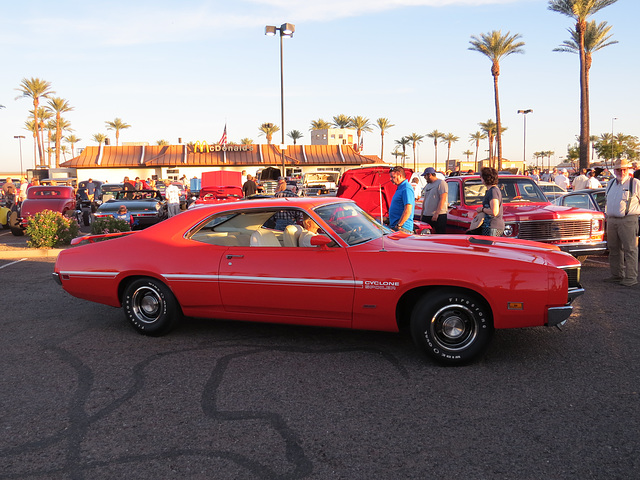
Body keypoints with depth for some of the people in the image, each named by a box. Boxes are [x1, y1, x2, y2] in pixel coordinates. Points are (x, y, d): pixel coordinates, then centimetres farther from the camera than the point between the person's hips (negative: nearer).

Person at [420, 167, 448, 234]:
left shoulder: (441, 183, -7)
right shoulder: (428, 185, 20)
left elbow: (443, 199, -15)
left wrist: (436, 213, -19)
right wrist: (422, 214, 20)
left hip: (439, 216, -8)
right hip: (426, 216, 8)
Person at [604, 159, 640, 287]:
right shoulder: (611, 183, 17)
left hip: (628, 220, -6)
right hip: (611, 221, 6)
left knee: (630, 249, -6)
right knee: (614, 250, 10)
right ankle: (617, 275, 19)